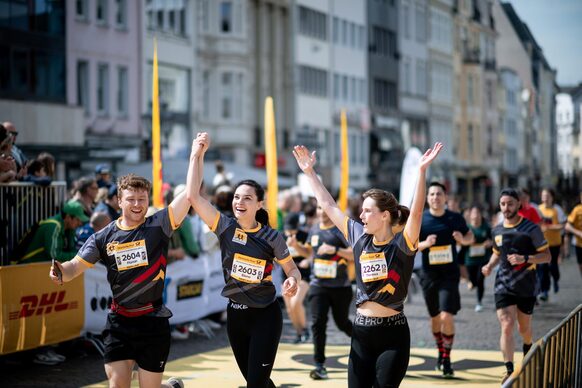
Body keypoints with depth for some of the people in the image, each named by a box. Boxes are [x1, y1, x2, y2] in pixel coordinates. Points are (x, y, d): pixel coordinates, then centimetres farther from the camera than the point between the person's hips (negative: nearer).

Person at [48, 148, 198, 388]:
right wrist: (60, 272, -20)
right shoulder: (104, 237, 2)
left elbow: (190, 194, -13)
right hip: (119, 322, 2)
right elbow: (76, 266, 3)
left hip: (153, 322, -2)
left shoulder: (159, 226, -5)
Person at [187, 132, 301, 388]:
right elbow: (193, 196, -13)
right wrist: (197, 155, -15)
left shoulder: (272, 237, -9)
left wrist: (293, 281, -22)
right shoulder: (225, 227, -5)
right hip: (235, 314, 4)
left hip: (265, 315, -3)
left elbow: (292, 269, 1)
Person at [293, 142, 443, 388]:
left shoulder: (401, 245, -9)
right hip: (361, 331, 5)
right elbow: (328, 206, 11)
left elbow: (416, 212, -26)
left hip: (392, 333, -5)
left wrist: (422, 171, -36)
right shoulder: (359, 238, 5)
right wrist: (310, 172, 14)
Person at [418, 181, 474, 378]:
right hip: (429, 275, 2)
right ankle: (441, 352, 37)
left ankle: (447, 359, 0)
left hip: (450, 274, -1)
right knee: (435, 317, 14)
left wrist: (462, 239, -11)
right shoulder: (420, 219, -3)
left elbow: (470, 237, 12)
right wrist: (425, 244, -20)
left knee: (447, 317, -14)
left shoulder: (456, 218, -2)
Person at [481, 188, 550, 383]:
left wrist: (525, 258, -23)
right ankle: (509, 371, -14)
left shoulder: (531, 228, -8)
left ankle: (528, 350, 49)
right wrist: (489, 265, 1)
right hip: (504, 285, 2)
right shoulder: (497, 231, 5)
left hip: (526, 286, -2)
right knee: (507, 326, -14)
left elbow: (546, 256, -8)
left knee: (524, 328, 15)